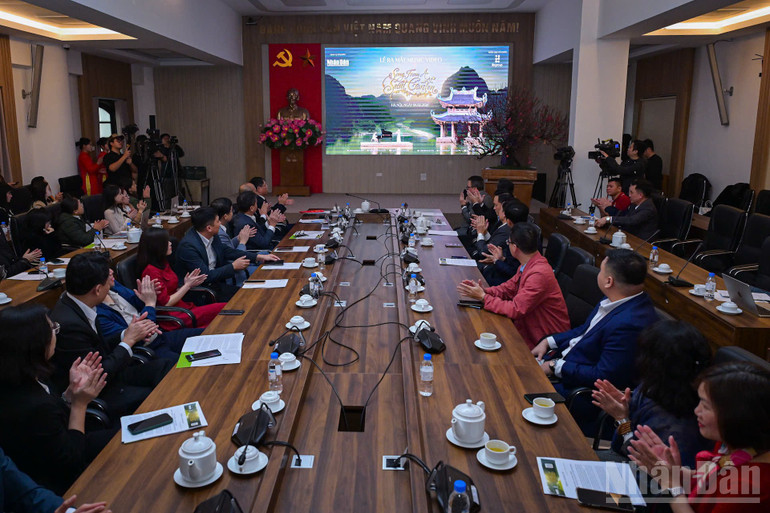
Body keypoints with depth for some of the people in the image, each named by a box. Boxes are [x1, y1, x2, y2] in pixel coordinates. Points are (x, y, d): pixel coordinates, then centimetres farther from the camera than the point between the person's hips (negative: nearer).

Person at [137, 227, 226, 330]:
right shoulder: (151, 271, -14)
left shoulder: (163, 264, 14)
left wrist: (187, 284, -1)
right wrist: (187, 285, -8)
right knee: (222, 309, -21)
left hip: (182, 306, 9)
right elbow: (166, 303, -14)